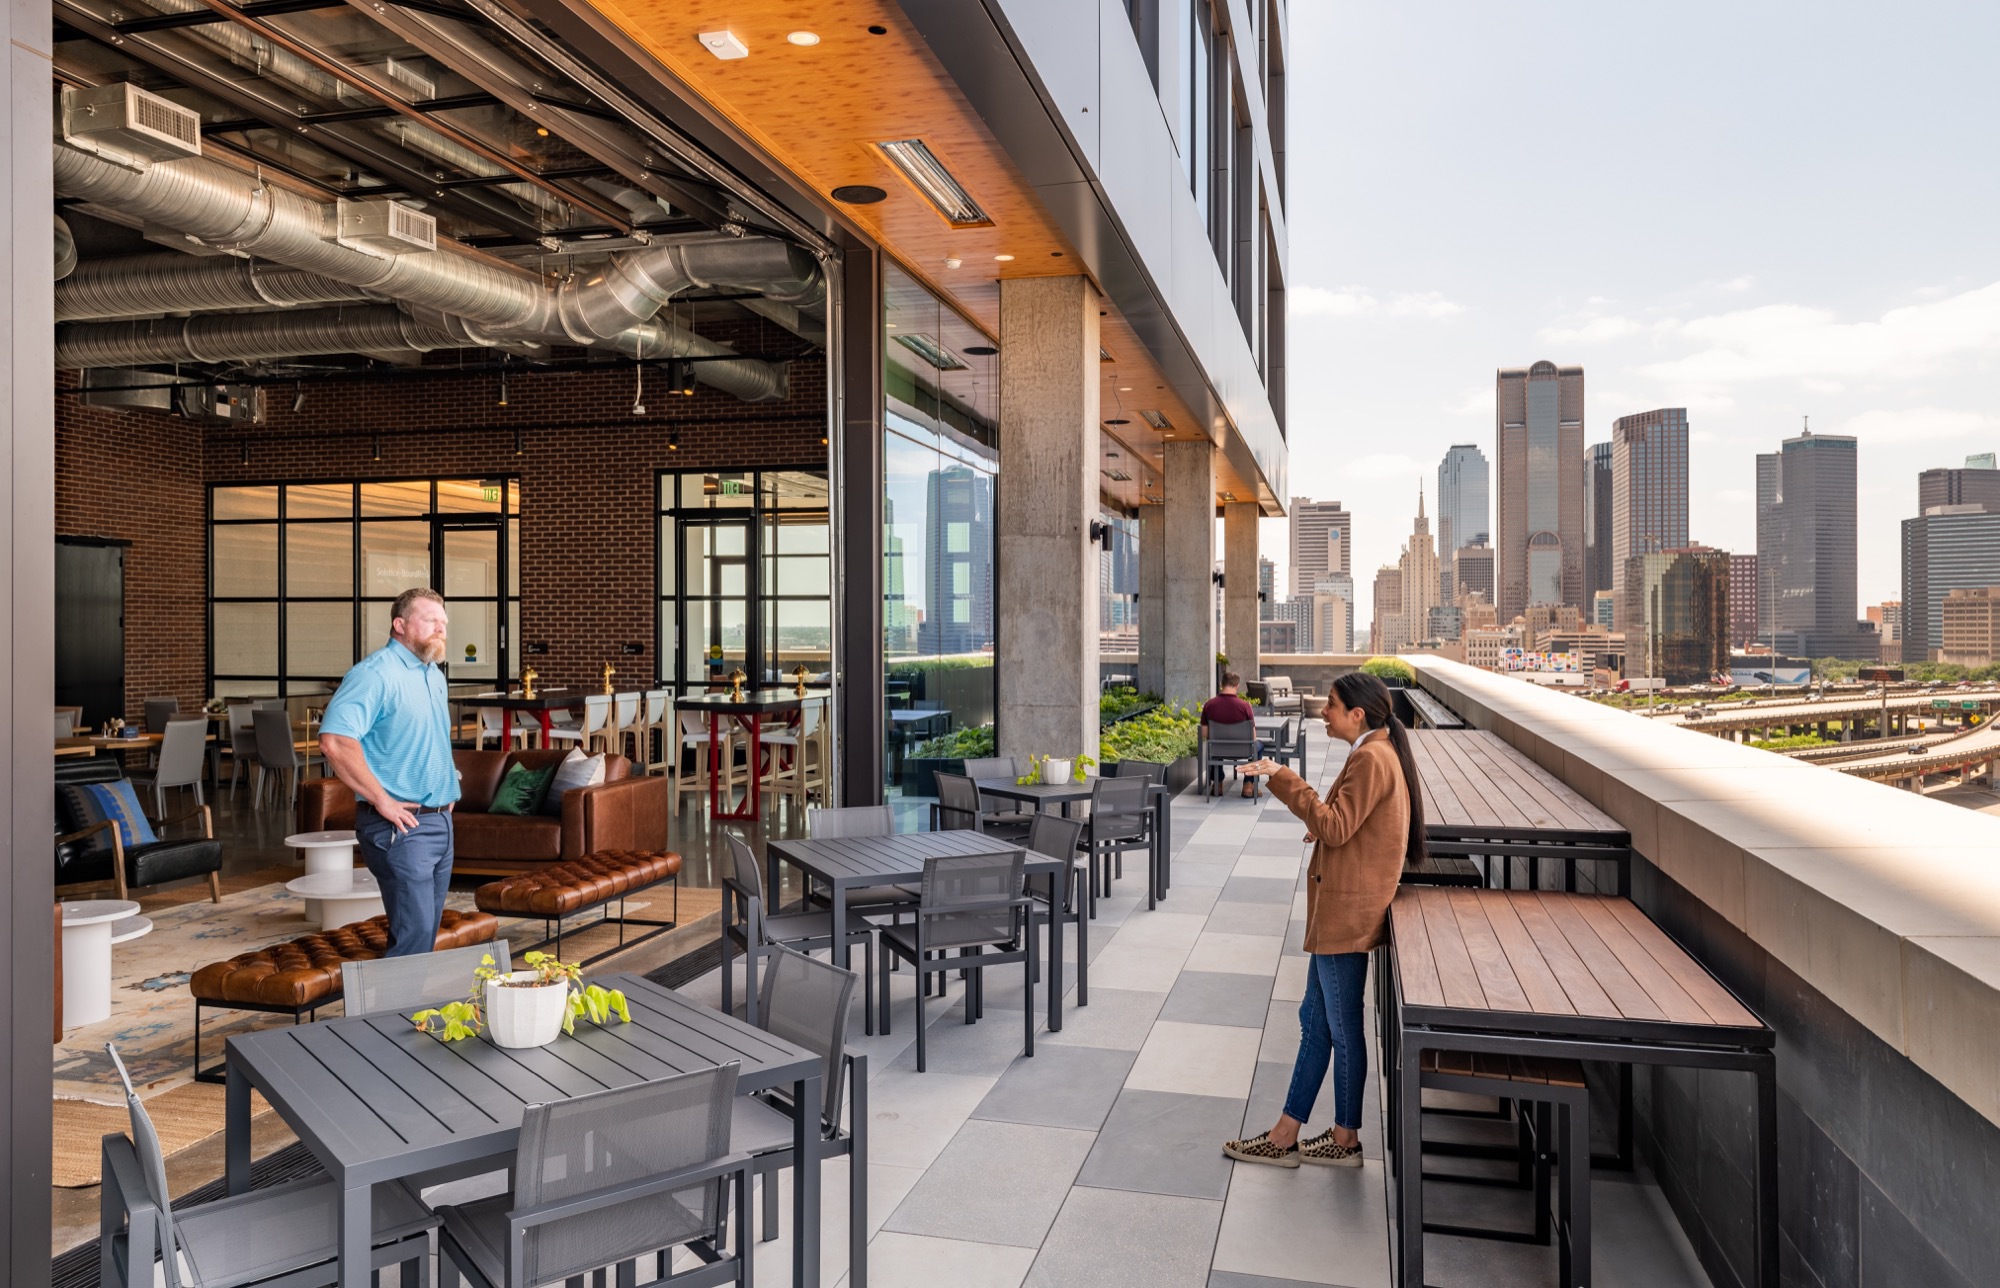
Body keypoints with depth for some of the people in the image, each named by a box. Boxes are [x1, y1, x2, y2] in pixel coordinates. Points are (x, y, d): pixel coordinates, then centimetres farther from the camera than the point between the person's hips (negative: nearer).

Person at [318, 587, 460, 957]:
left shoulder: (434, 675, 15)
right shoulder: (376, 673, -14)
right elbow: (334, 739, -27)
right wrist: (382, 800, -22)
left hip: (440, 820, 9)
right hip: (401, 825, -9)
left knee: (428, 931, 14)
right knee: (414, 933, -10)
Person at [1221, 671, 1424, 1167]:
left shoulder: (1371, 759, -18)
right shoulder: (1379, 753, 14)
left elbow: (1335, 828, -23)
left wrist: (1284, 780, -21)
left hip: (1347, 915, -11)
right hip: (1340, 914, 11)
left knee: (1342, 1029, 3)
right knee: (1315, 1019, 13)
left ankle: (1345, 1140, 18)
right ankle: (1285, 1137, 21)